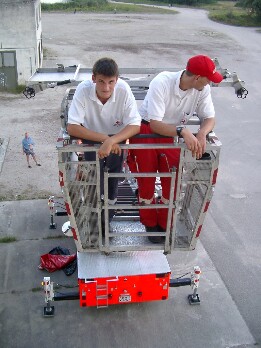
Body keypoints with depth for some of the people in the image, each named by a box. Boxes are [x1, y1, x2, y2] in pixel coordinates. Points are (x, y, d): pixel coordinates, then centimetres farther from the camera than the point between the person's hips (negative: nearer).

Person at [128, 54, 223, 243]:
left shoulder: (203, 89, -15)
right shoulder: (162, 83, -29)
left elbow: (209, 118, -9)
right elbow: (155, 124, -31)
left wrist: (202, 134, -32)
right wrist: (183, 131, -46)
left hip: (173, 133, 4)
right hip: (146, 129, -4)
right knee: (146, 179, -3)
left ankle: (165, 224, 17)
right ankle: (150, 223, 20)